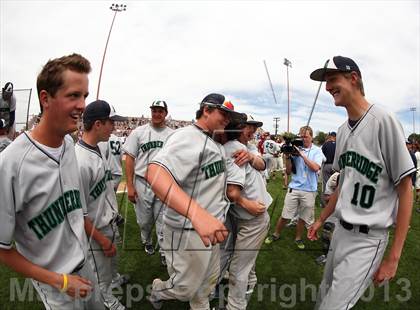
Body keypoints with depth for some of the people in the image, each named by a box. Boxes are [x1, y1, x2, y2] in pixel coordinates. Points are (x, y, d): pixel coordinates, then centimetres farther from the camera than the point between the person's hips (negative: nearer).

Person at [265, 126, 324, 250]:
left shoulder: (317, 151, 0)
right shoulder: (295, 149, 1)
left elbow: (315, 168, -17)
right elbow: (288, 171, 3)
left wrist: (302, 154, -18)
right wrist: (287, 157, -12)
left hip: (309, 190, 0)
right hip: (294, 187, 0)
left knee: (303, 217, 12)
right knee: (285, 215, 5)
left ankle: (298, 238, 32)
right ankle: (276, 234, 26)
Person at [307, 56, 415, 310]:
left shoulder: (383, 120, -15)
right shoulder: (343, 130, 8)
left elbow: (405, 189, -13)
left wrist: (394, 256, -14)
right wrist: (321, 220, 22)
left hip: (367, 239, -7)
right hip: (341, 230, 8)